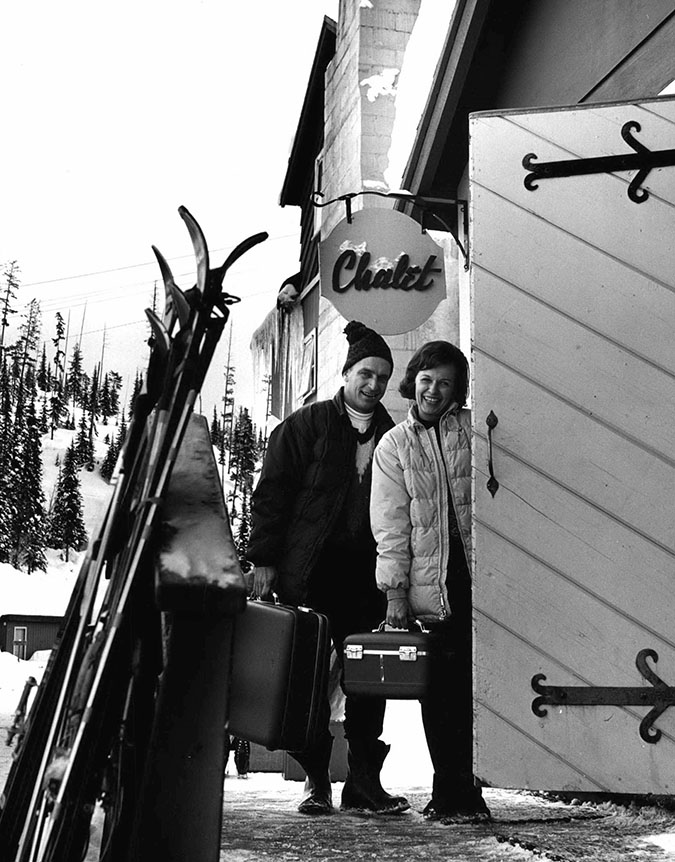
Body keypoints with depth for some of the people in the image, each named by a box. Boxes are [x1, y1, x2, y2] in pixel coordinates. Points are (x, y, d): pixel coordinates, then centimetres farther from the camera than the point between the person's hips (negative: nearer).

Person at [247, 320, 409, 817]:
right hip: (309, 573, -2)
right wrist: (263, 560, -6)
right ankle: (316, 781, 12)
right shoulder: (306, 426, 4)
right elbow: (271, 493, 1)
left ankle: (364, 780, 10)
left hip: (367, 575, 3)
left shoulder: (391, 437, 12)